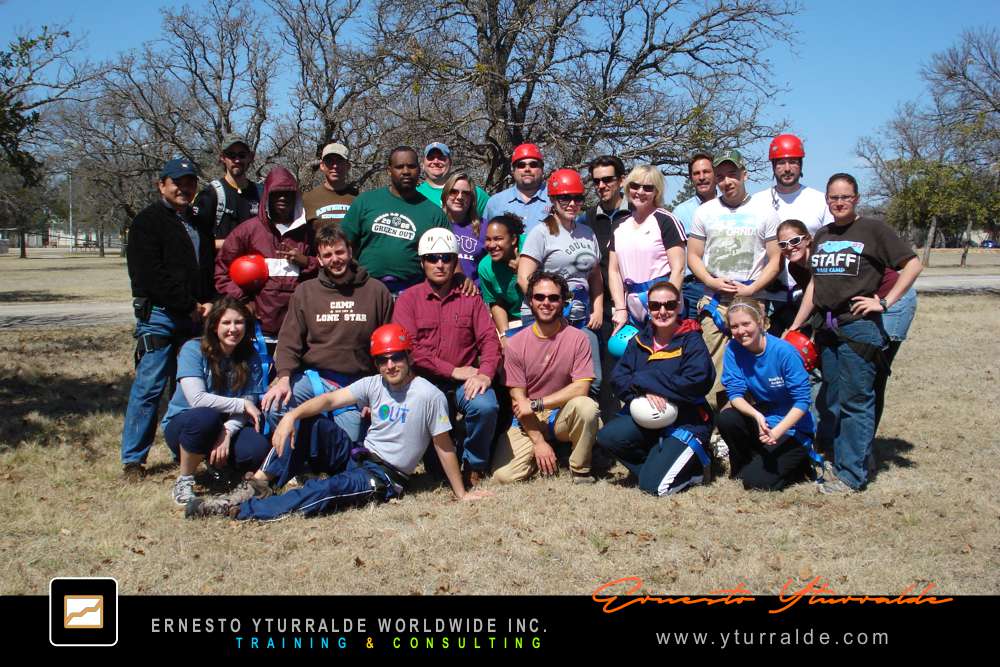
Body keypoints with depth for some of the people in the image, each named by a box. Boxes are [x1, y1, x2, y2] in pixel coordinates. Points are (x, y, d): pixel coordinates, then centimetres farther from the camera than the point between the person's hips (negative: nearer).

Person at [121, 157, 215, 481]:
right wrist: (190, 306, -12)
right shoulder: (148, 221, -1)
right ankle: (133, 459, 0)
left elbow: (211, 268, 21)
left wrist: (210, 303, 0)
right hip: (159, 316, -6)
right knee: (149, 386, -7)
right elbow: (149, 275, -11)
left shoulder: (199, 224, 20)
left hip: (196, 318, 6)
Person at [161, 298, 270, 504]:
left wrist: (227, 433, -28)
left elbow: (249, 404, -10)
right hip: (182, 424, -3)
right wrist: (241, 404, -19)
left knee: (258, 449, -28)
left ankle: (217, 463, 8)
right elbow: (197, 399, -23)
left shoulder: (251, 358, -2)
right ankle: (184, 482, -15)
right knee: (206, 417, -39)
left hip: (230, 427, 3)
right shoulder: (193, 350, -12)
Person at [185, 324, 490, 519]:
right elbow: (329, 400, -10)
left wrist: (461, 493, -4)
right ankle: (259, 485, -18)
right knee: (307, 421, -12)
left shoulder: (429, 395, -12)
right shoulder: (372, 384, 3)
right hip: (357, 456, 6)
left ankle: (240, 509, -34)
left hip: (385, 476, -6)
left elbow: (444, 447, -8)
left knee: (330, 490, -34)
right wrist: (291, 416, -27)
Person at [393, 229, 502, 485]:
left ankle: (474, 465, -4)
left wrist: (485, 373, -20)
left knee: (485, 406, -32)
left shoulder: (470, 297, 9)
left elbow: (489, 339, 0)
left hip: (465, 381, 1)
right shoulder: (408, 299, 4)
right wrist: (453, 370, -13)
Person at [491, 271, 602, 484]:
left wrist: (536, 404, -17)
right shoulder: (516, 343, -5)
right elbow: (518, 399, -6)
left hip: (563, 415, 0)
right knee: (503, 475, -19)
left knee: (586, 406, -34)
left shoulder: (577, 339, -7)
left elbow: (581, 387, -15)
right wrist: (538, 442, -13)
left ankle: (580, 471, -10)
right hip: (528, 421, 1)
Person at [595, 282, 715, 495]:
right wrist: (644, 391, -24)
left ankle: (694, 465, 12)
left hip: (686, 420, -5)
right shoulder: (639, 341, 6)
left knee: (653, 485, -18)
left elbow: (696, 383, -25)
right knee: (606, 437, -19)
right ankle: (659, 459, 0)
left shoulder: (692, 341, -9)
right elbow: (618, 378, -2)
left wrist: (644, 380, -20)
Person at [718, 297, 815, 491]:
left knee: (756, 481, -19)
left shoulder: (784, 352, -22)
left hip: (792, 427, -4)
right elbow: (735, 393, -12)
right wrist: (757, 416, -32)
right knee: (725, 419, -26)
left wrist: (777, 431, -31)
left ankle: (799, 463, 11)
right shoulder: (733, 349, -10)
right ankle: (741, 466, 2)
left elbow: (802, 400, -19)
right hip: (761, 419, 5)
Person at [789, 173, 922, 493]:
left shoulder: (873, 229, -2)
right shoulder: (822, 235, 17)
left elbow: (913, 264, -5)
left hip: (860, 326, -7)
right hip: (828, 328, 7)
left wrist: (884, 302, -11)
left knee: (855, 401, -5)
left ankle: (851, 473, 1)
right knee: (830, 400, 11)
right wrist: (795, 327, 16)